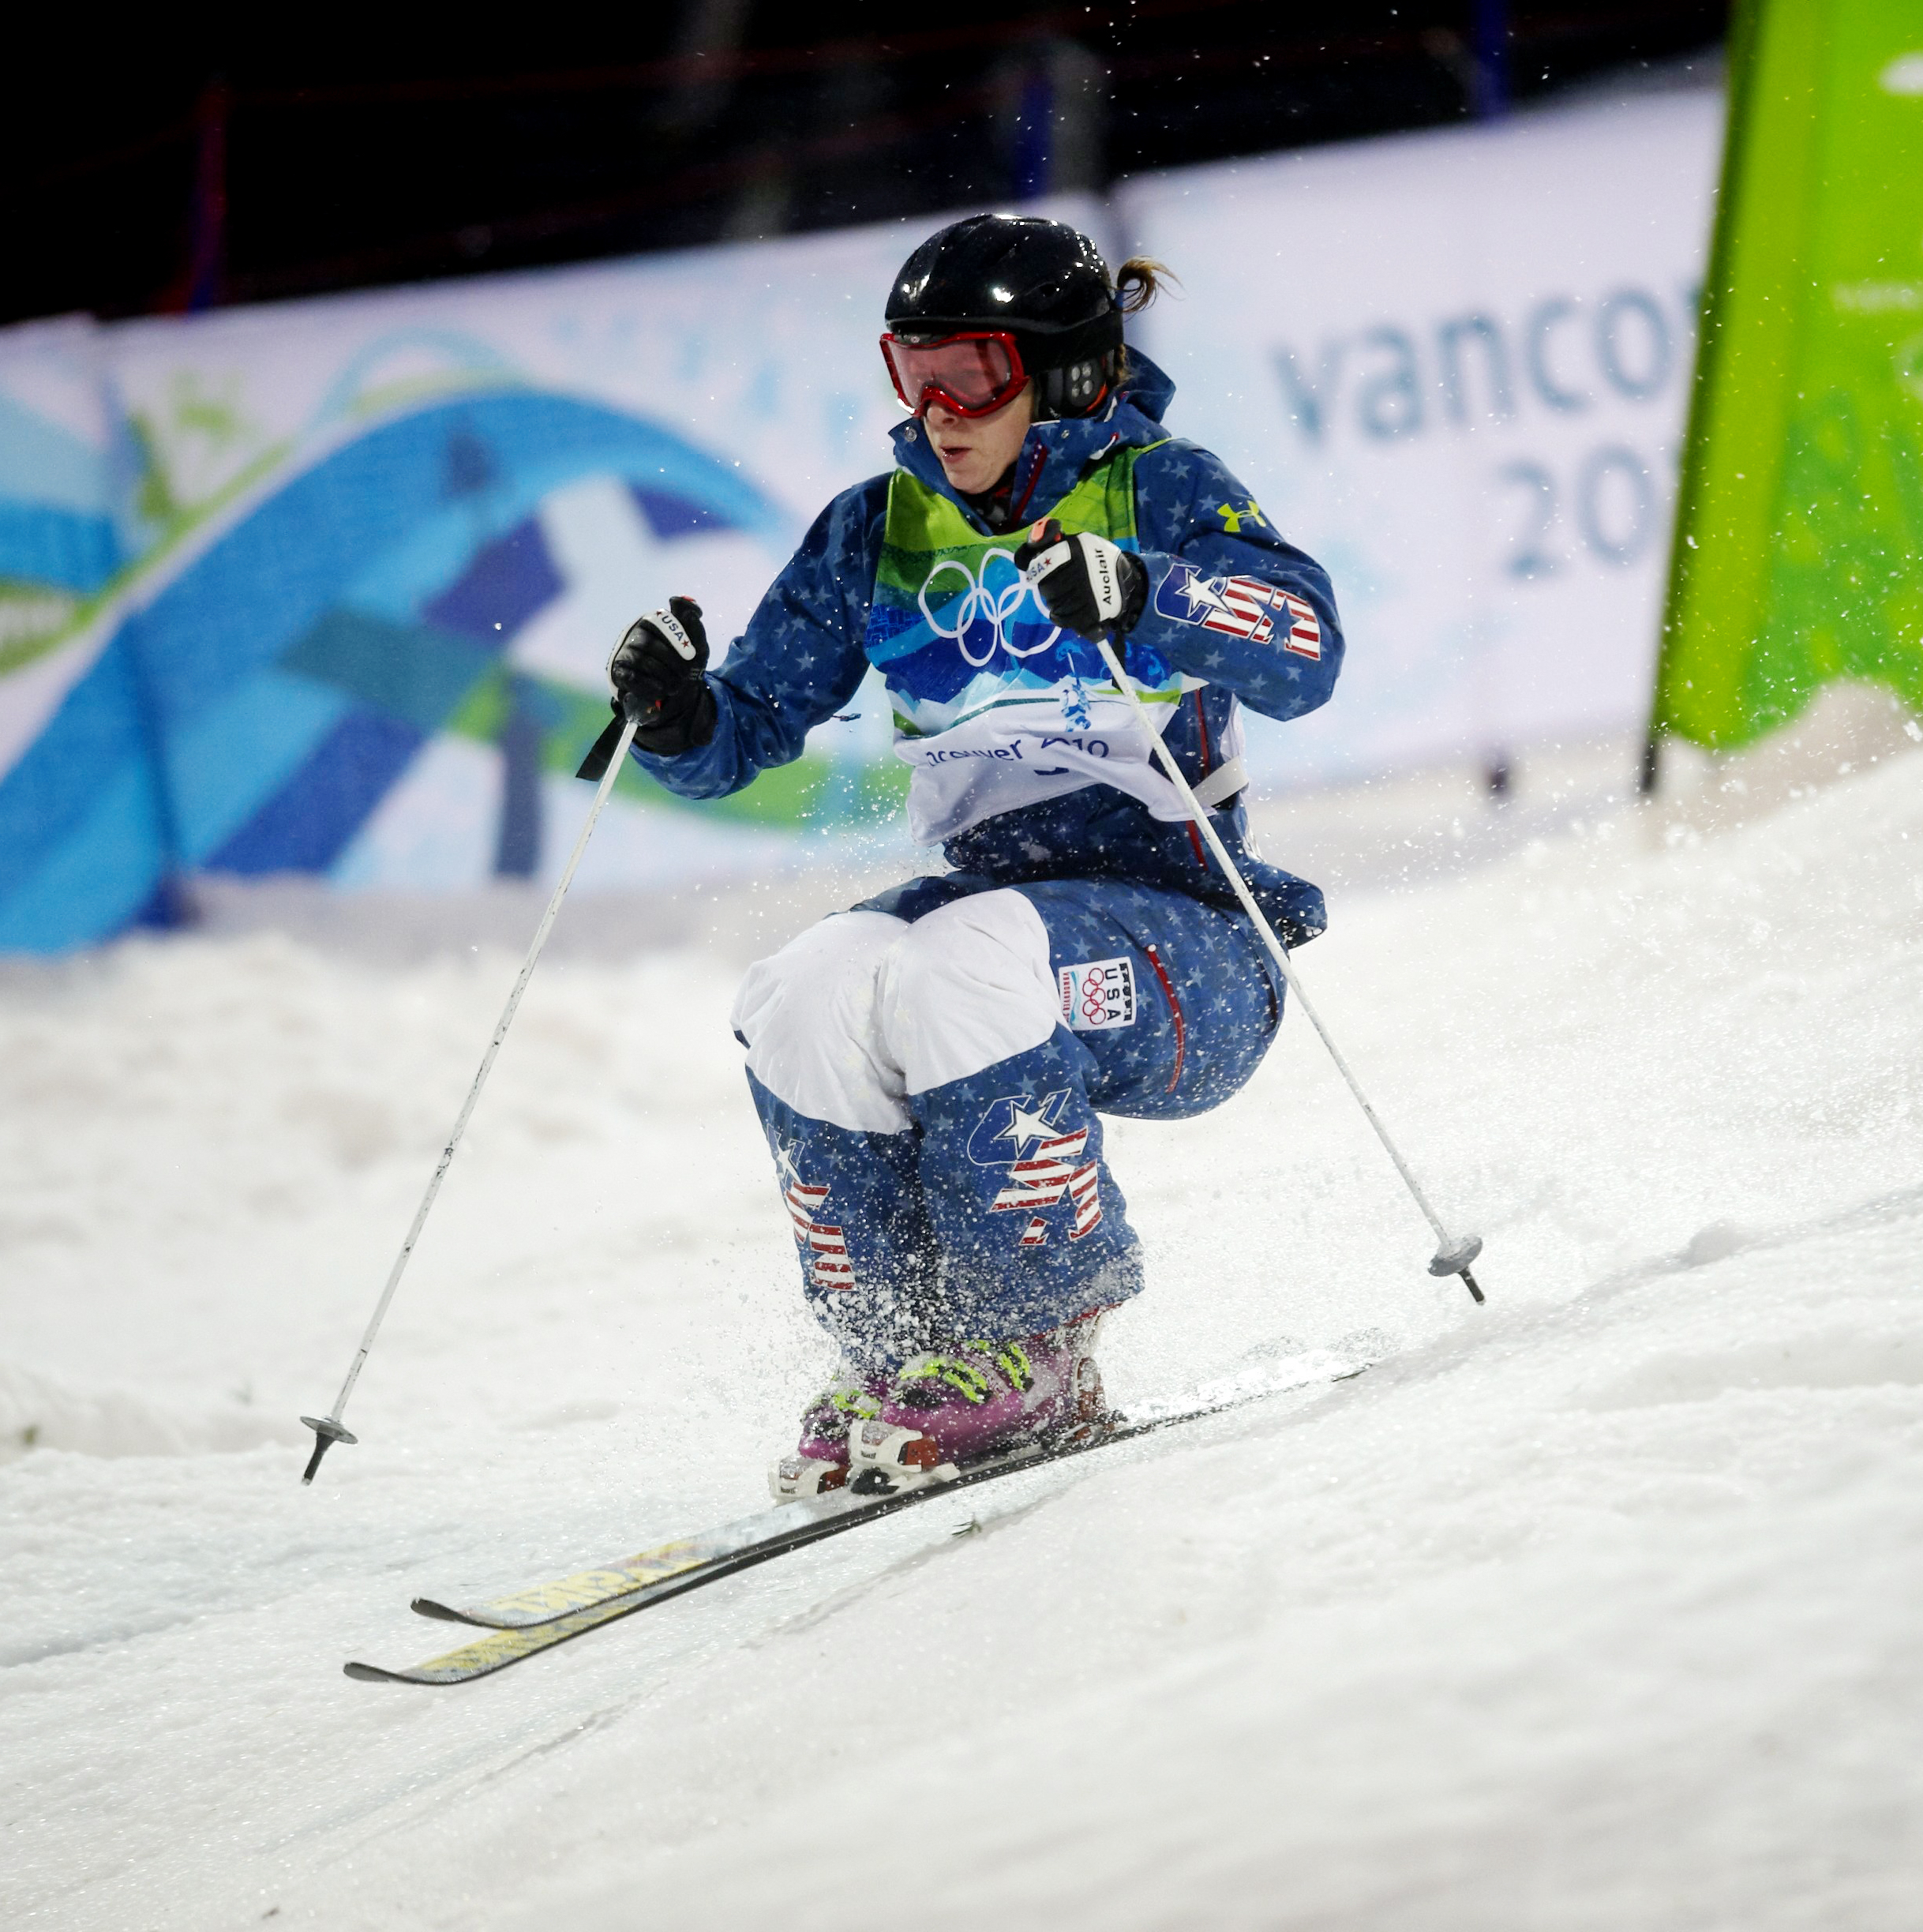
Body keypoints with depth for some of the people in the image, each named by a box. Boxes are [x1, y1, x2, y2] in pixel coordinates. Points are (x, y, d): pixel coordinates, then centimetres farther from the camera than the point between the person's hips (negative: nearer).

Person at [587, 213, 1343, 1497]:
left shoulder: (1157, 489, -4)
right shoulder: (880, 530, 10)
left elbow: (1307, 652, -21)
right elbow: (750, 729, 12)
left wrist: (1139, 594, -39)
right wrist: (676, 717, -11)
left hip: (1187, 962, -5)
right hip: (987, 899, 5)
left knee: (957, 966, -34)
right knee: (809, 995, -26)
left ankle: (1038, 1354, -20)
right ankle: (905, 1352, -15)